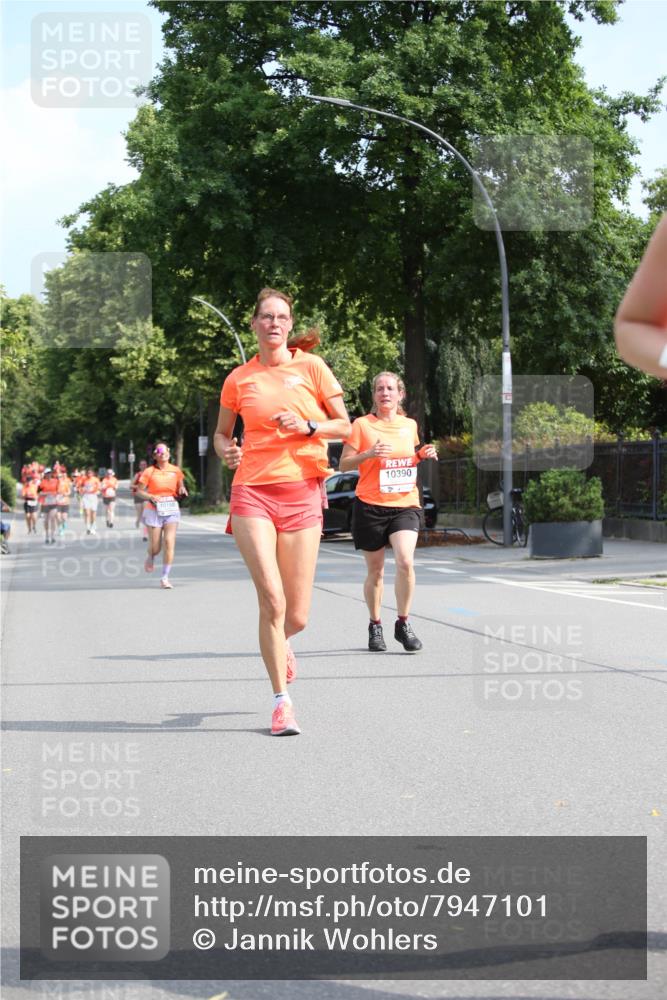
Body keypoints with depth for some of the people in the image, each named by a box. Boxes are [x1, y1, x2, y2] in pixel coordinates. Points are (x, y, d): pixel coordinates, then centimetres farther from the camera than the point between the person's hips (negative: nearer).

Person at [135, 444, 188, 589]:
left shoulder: (176, 471, 4)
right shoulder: (149, 472, -4)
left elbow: (180, 488, 19)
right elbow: (139, 491, 0)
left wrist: (182, 491, -4)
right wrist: (151, 497, -18)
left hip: (172, 510, 2)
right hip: (154, 510, -2)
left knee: (169, 542, -13)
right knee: (155, 547, 3)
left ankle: (165, 577, -4)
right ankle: (150, 557, 42)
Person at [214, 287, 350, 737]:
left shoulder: (311, 366, 5)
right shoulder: (238, 379, 8)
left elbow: (344, 425, 7)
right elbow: (221, 433, 21)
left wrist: (308, 426, -11)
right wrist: (227, 450, -2)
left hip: (302, 493, 0)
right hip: (252, 492, 0)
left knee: (298, 616, 0)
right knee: (271, 597, -17)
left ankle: (279, 644, 39)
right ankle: (282, 700, -5)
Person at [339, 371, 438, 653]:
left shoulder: (410, 425, 11)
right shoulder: (362, 425, -1)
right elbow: (343, 464, -2)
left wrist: (422, 455, 6)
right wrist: (368, 454, -18)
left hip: (405, 505, 2)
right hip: (370, 506, -2)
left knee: (405, 561, -19)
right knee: (375, 571, 5)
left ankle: (403, 624, -2)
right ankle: (375, 626, 25)